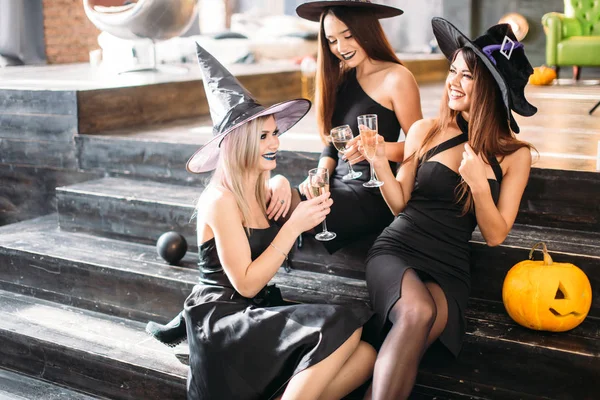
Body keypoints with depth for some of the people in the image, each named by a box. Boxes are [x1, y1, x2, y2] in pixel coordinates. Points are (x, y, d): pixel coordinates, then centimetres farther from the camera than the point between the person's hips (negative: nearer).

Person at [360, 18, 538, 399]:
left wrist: (478, 183, -14)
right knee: (417, 312, -35)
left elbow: (496, 236, 1)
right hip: (397, 250, 0)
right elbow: (400, 203, 7)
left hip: (450, 271, 0)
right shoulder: (427, 130, 2)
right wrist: (381, 163, -11)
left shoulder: (515, 155, 3)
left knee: (408, 343, -31)